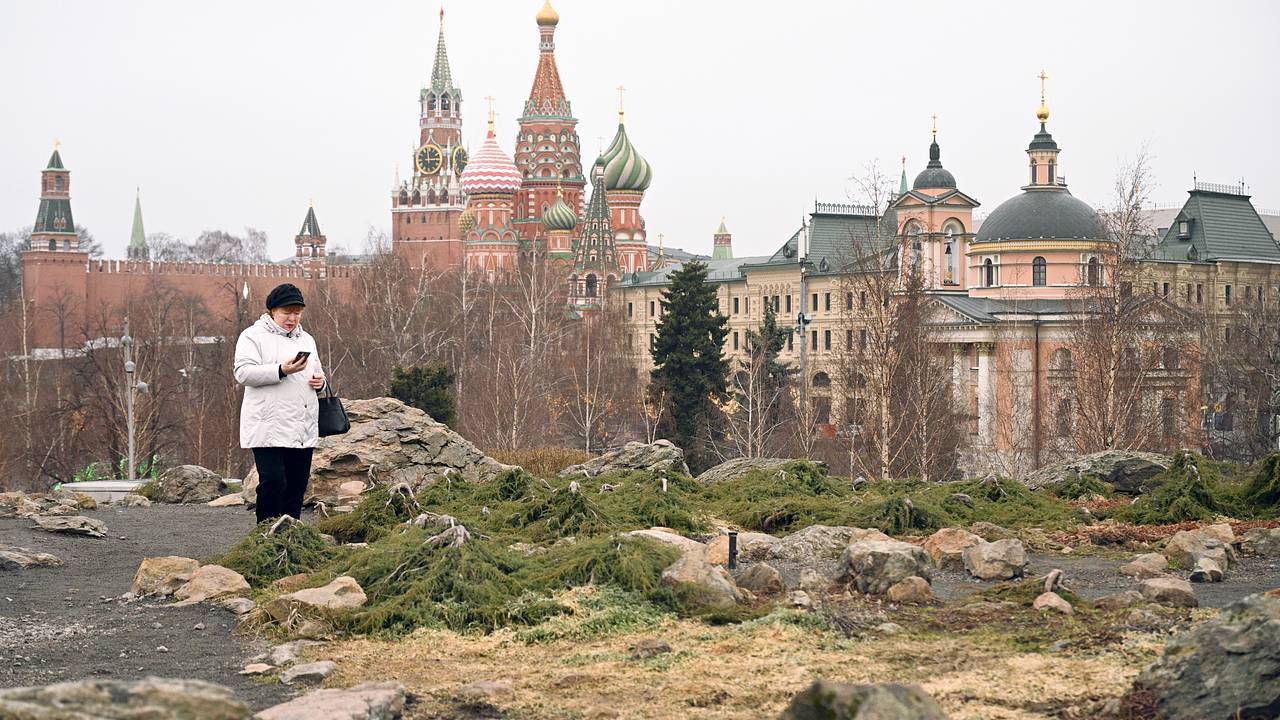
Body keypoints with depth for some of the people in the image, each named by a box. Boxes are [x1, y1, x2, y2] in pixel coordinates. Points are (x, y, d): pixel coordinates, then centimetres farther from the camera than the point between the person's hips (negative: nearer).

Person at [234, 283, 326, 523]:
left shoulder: (306, 340, 22)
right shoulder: (253, 336, 1)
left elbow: (316, 374, 32)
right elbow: (243, 372, -12)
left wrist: (320, 382, 7)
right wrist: (281, 371, -23)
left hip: (302, 429, 7)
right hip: (269, 428, -7)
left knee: (297, 485, 5)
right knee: (273, 482, -15)